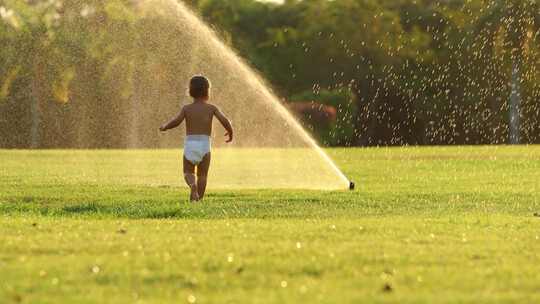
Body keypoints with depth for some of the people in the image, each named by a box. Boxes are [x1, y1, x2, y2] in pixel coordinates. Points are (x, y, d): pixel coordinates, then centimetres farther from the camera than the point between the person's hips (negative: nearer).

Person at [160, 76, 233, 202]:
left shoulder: (186, 108, 4)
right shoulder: (211, 108, 3)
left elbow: (176, 121, -11)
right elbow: (224, 120, -7)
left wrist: (164, 127, 8)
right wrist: (230, 132, 12)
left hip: (189, 144, 1)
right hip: (204, 144, -1)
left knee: (188, 173, 12)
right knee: (202, 175, 7)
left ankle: (193, 185, -19)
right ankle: (199, 199, -3)